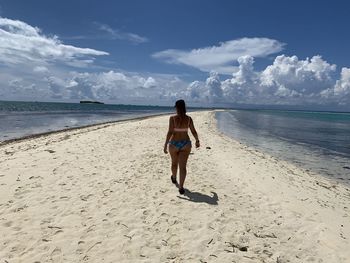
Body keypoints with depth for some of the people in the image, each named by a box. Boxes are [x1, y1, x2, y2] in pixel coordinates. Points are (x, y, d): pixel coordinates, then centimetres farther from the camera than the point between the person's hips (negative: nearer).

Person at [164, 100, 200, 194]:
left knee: (174, 163, 23)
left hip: (174, 144, -1)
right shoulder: (189, 118, -4)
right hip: (185, 144, 1)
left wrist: (165, 145, -13)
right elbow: (194, 131, 1)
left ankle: (174, 178, 48)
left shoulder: (172, 118, -12)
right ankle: (181, 187, -5)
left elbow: (170, 132, -17)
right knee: (183, 166, 1)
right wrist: (197, 141, 18)